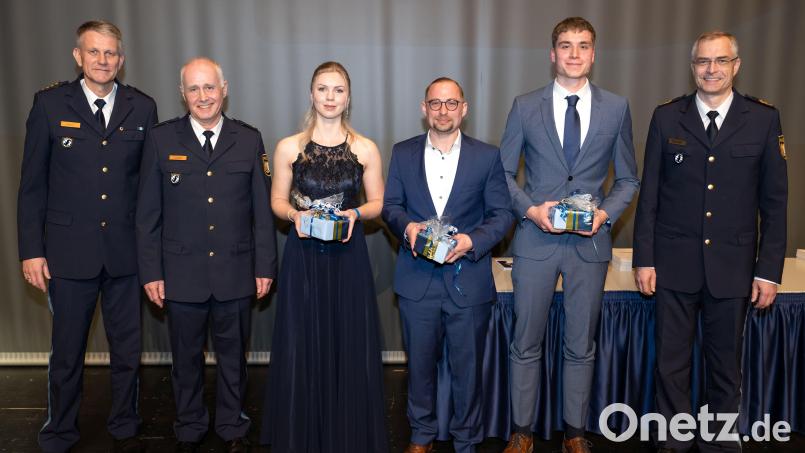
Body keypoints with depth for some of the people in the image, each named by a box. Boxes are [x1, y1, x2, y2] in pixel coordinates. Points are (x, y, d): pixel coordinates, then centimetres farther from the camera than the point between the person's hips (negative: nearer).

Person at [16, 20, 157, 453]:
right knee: (66, 354, 11)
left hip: (126, 251, 1)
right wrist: (31, 250, -3)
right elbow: (32, 183, 1)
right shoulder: (50, 103, 0)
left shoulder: (142, 107, 3)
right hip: (69, 250, -1)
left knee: (128, 350, 12)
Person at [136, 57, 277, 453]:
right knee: (187, 358, 15)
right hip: (181, 273, 0)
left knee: (233, 356, 14)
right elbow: (148, 213, 0)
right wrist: (151, 272, -3)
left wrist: (265, 267, 0)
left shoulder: (249, 140, 1)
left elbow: (262, 209, 2)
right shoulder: (161, 139, 0)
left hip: (235, 272, 1)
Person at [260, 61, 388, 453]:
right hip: (302, 257, 0)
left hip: (349, 258, 0)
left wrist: (355, 213, -14)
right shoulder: (288, 147, 2)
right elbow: (277, 201, 8)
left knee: (350, 347, 5)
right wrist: (294, 214, -13)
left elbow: (378, 204, 6)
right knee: (300, 348, 6)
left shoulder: (366, 149, 1)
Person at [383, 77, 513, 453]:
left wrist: (471, 241, -17)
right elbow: (390, 206, 6)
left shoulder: (487, 156, 1)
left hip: (468, 278, -1)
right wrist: (407, 227, -15)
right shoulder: (403, 153, 6)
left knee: (467, 368, 10)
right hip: (417, 278, 2)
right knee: (420, 363, 15)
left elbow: (502, 214, 0)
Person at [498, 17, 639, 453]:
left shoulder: (616, 107, 5)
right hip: (536, 239, -1)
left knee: (581, 347, 12)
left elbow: (627, 179, 9)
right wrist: (531, 208, -12)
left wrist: (605, 213, -8)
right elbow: (504, 173, 4)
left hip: (590, 241, 1)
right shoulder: (525, 106, 2)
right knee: (526, 344, 8)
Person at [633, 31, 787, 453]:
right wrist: (644, 259, -2)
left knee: (725, 365, 12)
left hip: (732, 266, 0)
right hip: (675, 263, 0)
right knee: (672, 363, 8)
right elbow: (649, 194, 2)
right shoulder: (667, 117, 2)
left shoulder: (763, 118, 2)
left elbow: (774, 201, 2)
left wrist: (769, 270, -1)